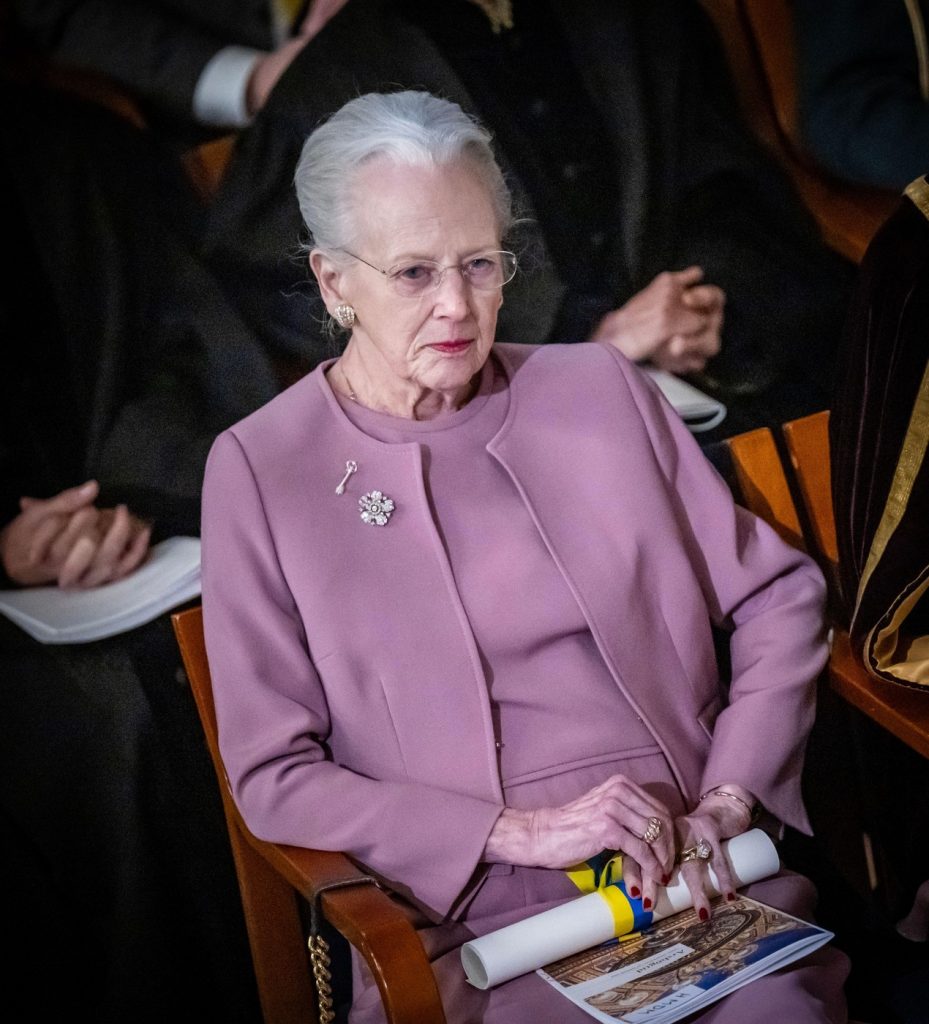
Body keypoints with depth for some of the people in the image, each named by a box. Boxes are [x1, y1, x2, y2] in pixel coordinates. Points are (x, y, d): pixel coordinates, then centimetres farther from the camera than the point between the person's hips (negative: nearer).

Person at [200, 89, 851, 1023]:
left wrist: (729, 800, -2)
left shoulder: (598, 389, 10)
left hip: (701, 868, 3)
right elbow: (274, 778, -1)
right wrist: (519, 830, -10)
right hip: (477, 925, -2)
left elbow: (777, 596, 13)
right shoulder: (259, 468, 1)